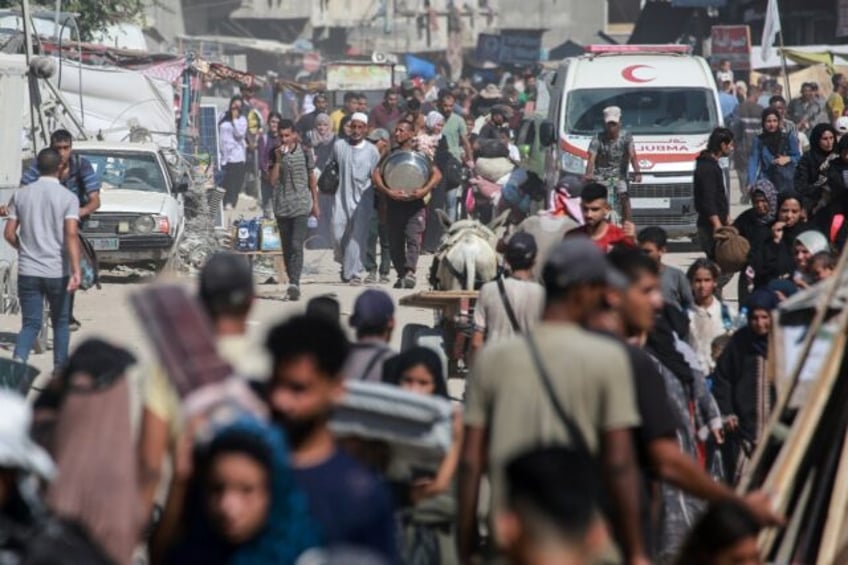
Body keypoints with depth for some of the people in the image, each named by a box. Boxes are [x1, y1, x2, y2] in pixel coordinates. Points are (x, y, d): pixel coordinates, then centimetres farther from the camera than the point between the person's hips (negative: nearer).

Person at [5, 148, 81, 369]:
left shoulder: (20, 195, 2)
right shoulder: (68, 198, -7)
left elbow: (9, 233, 1)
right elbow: (71, 234, -18)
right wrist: (76, 270, -23)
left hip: (28, 270, 2)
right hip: (57, 271, -2)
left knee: (31, 324, 3)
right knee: (60, 322, 17)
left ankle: (18, 361, -23)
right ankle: (60, 370, 20)